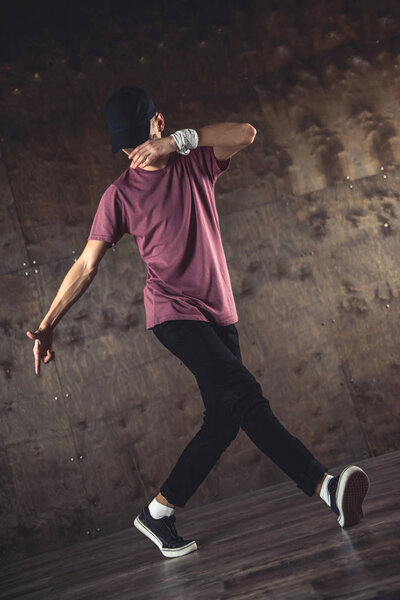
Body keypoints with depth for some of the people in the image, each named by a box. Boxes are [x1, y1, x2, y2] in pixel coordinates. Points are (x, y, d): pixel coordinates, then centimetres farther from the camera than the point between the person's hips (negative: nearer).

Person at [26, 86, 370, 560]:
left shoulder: (196, 163, 8)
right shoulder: (120, 195, 2)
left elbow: (245, 134, -10)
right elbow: (86, 265, 2)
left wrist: (177, 142, -20)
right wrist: (48, 324, -4)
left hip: (219, 315, 5)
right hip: (174, 312, -5)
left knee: (224, 419, 1)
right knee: (245, 394, -23)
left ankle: (158, 513, 11)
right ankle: (325, 486, -30)